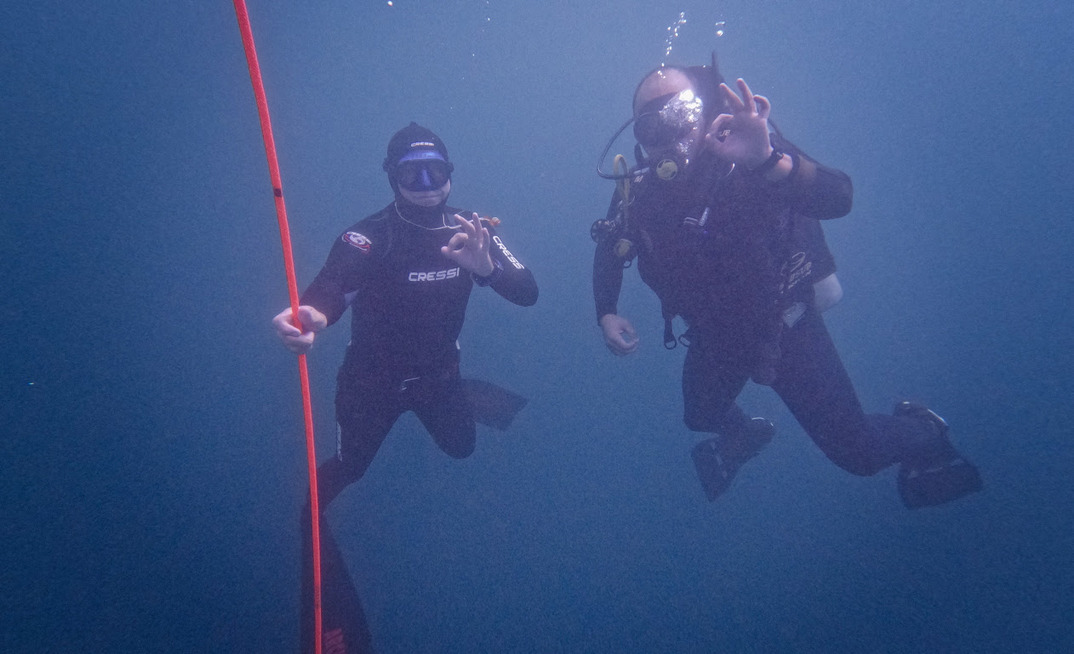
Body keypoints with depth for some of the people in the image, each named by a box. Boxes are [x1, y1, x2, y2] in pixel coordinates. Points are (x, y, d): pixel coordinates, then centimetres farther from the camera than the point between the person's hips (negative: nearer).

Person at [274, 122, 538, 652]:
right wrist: (311, 315, -66)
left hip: (438, 371, 3)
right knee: (347, 469, -1)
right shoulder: (369, 237, -26)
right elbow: (330, 289, -42)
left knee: (462, 448, 15)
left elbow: (527, 293, -19)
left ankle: (461, 397, 46)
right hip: (373, 378, -3)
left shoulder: (470, 229, -12)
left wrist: (486, 265, -41)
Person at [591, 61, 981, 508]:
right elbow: (610, 250, 4)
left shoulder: (746, 157, -29)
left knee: (858, 452, -1)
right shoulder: (638, 190, -16)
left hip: (783, 326, -4)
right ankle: (744, 434, 64)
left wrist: (768, 161, -64)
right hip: (713, 335, 5)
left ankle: (920, 432, 34)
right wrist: (607, 313, -11)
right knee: (701, 417, 28)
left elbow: (838, 199, -46)